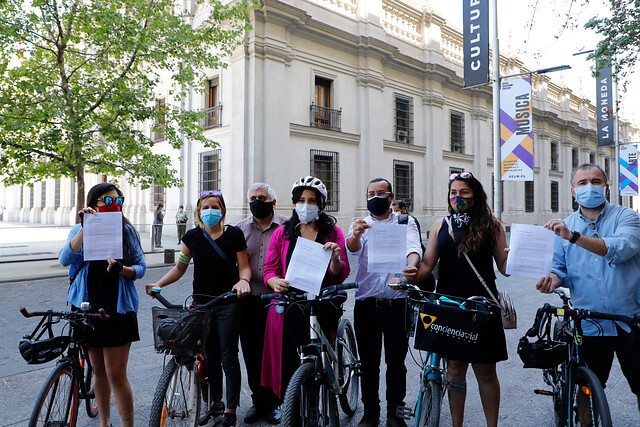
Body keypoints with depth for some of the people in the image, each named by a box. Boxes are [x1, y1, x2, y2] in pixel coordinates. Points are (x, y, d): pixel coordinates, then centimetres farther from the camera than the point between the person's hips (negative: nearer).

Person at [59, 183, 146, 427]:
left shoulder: (127, 230, 2)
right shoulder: (80, 230, 4)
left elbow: (141, 267, 1)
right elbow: (65, 259, -14)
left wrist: (122, 269, -20)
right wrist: (85, 227, -21)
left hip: (118, 308, -2)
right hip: (87, 306, 2)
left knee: (116, 374, -4)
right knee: (98, 370, 15)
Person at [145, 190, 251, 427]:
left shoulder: (234, 235, -6)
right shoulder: (192, 237, 2)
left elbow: (244, 267, -3)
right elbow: (179, 267, 11)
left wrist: (243, 280, -24)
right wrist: (158, 284, -3)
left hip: (228, 303, -3)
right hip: (201, 303, 3)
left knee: (228, 357, 1)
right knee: (209, 356, 12)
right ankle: (216, 403, 31)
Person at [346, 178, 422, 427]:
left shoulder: (405, 223, 5)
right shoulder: (360, 225, 8)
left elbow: (414, 250, -13)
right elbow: (353, 248, -14)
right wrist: (356, 235, -38)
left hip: (396, 304, -1)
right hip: (366, 305, 1)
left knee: (396, 362, 7)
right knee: (368, 363, 10)